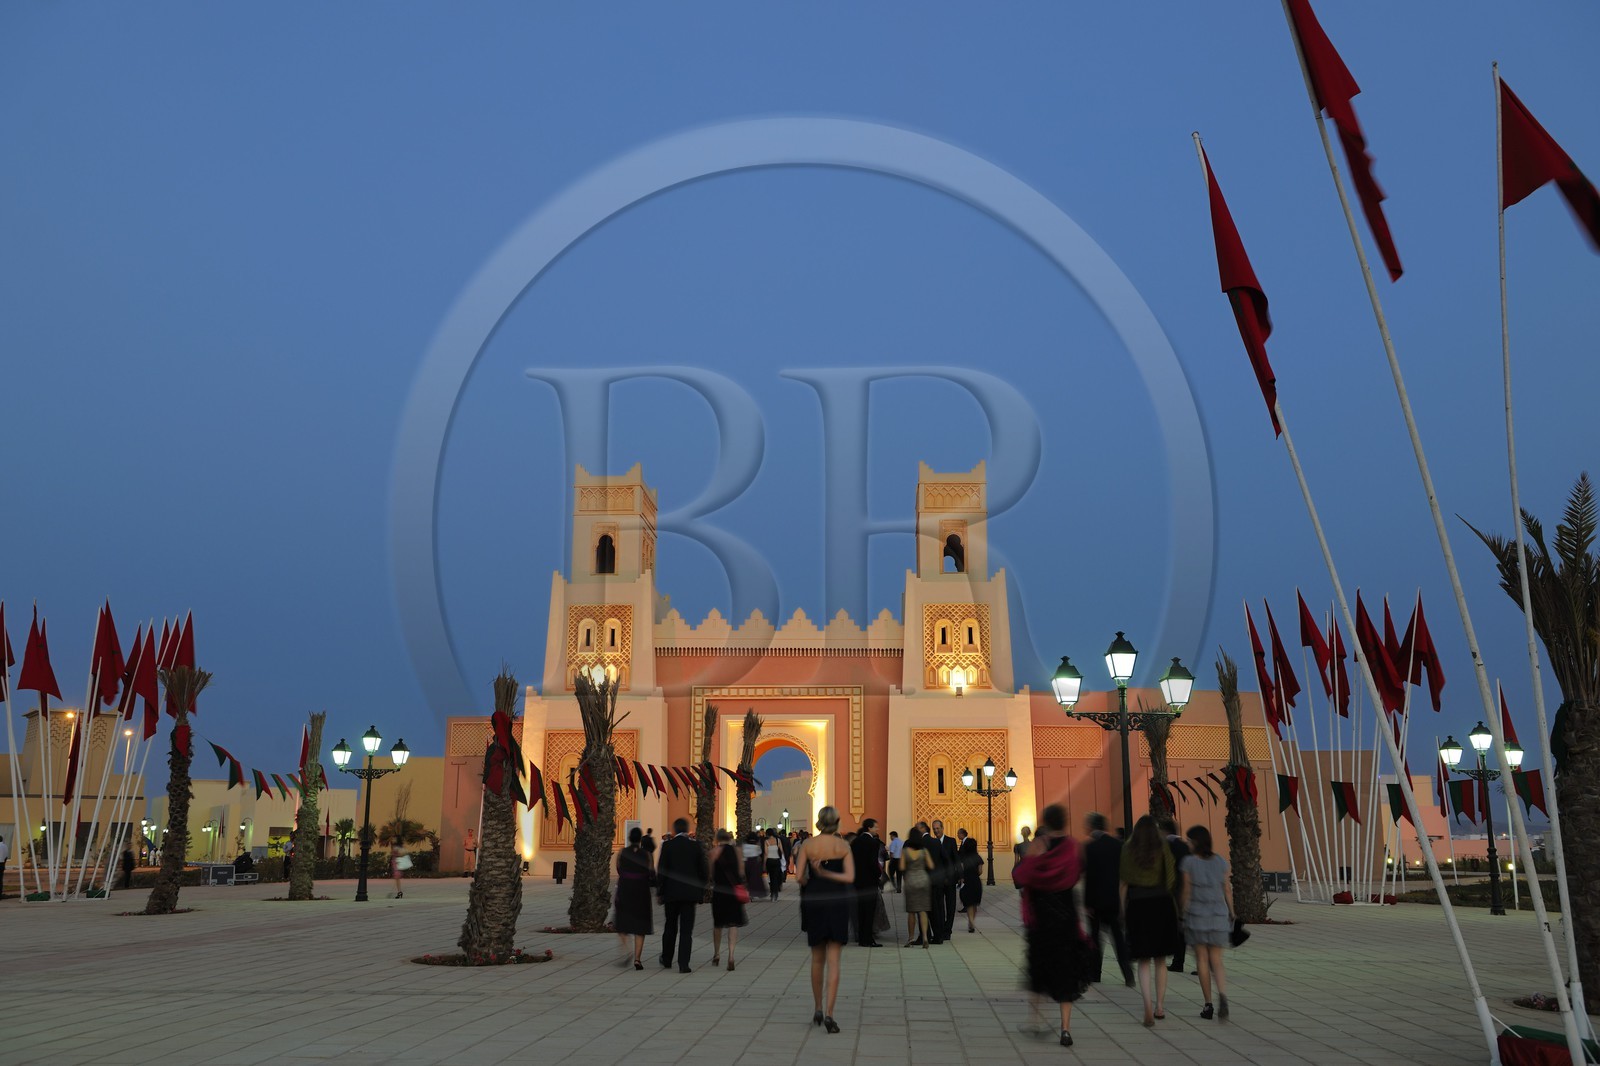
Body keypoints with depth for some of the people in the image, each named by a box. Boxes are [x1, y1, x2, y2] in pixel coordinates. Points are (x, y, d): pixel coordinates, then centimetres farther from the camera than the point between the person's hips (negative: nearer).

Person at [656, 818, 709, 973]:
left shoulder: (667, 844, -5)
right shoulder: (695, 845, -2)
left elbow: (661, 870, -6)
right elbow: (704, 870, 1)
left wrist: (660, 890, 3)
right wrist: (701, 890, 11)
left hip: (671, 892, 0)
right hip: (690, 892, 0)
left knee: (670, 926, 17)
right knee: (686, 929, 1)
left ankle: (666, 959, 30)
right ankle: (683, 964, -5)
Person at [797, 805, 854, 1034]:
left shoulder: (808, 845, -3)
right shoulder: (843, 846, -3)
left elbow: (799, 876, -8)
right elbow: (850, 877, -11)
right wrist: (827, 874, -7)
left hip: (813, 902, 1)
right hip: (837, 902, -1)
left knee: (817, 959, 17)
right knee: (833, 960, 0)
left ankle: (818, 1010, 24)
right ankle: (829, 1014, -10)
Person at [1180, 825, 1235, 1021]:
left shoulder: (1188, 862, -6)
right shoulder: (1221, 862, 4)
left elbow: (1186, 892, -5)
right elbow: (1228, 890, 5)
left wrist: (1181, 914, 6)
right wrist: (1231, 914, 16)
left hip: (1196, 914, -3)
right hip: (1219, 915, 3)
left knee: (1202, 960, 8)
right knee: (1216, 961, 6)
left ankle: (1208, 1005, 9)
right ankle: (1222, 995, -19)